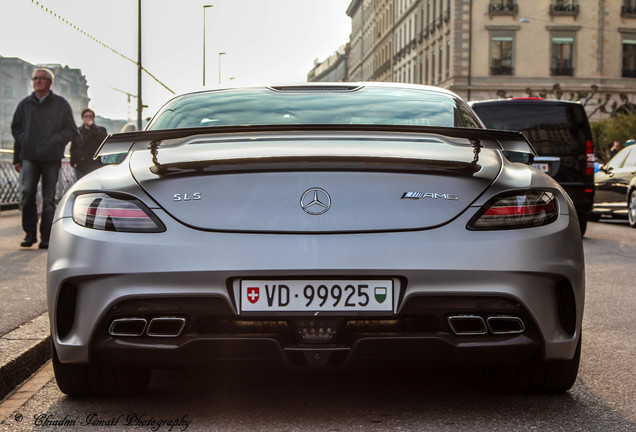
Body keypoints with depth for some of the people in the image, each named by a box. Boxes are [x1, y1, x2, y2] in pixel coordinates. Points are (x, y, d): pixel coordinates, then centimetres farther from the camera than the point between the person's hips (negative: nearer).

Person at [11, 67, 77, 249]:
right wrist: (17, 158, 10)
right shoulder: (25, 104, 12)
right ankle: (30, 233, -4)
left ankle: (46, 237, 5)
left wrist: (54, 142, -8)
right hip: (29, 157, 1)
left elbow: (71, 130, 7)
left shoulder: (61, 104, 7)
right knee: (27, 192, -14)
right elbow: (16, 127, 19)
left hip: (51, 157, -1)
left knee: (48, 198, -2)